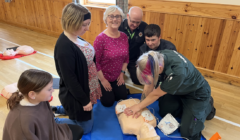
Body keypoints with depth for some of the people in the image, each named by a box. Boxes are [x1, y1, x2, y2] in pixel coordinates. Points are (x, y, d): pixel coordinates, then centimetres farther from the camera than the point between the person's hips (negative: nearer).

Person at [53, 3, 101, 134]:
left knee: (86, 117, 30)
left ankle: (57, 109, 40)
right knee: (85, 128, 14)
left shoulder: (75, 37, -2)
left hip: (86, 88, 9)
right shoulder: (64, 47, -30)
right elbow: (69, 79, -25)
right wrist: (84, 100, -15)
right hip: (75, 96, -8)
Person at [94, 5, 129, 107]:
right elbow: (95, 62, -19)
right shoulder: (100, 38, -23)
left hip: (117, 76, 5)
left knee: (123, 98, 12)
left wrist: (122, 73, 0)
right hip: (103, 76, -5)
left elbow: (126, 57, 4)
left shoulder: (124, 37, -6)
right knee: (108, 102, 5)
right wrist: (103, 80, -14)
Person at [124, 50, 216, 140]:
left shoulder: (177, 72, -43)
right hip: (179, 90, 6)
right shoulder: (158, 56, -24)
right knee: (163, 113, 8)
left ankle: (208, 106, 16)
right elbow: (149, 83, -12)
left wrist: (138, 107, -15)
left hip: (197, 94, -6)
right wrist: (141, 105, -11)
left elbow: (156, 94, -28)